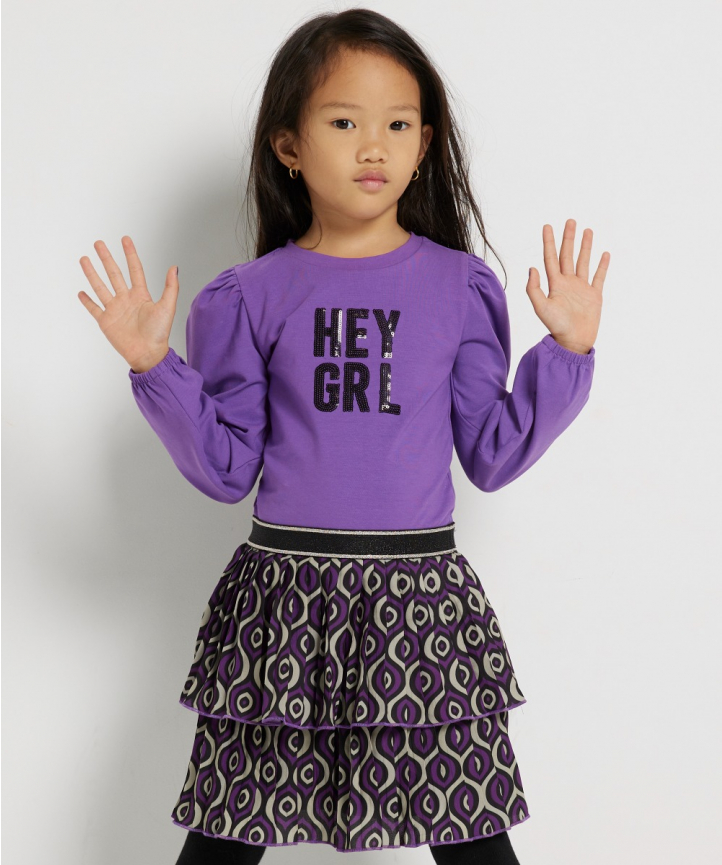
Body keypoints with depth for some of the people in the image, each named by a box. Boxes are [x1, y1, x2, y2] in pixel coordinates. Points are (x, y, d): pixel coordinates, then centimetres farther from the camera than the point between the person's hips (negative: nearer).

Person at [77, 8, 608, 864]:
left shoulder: (459, 287, 3)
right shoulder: (249, 297, 2)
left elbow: (493, 456, 4)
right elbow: (225, 470, 2)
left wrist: (567, 351, -4)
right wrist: (154, 367, -8)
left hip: (422, 599, 0)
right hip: (283, 596, 0)